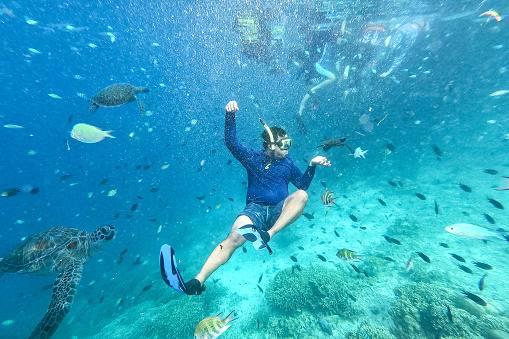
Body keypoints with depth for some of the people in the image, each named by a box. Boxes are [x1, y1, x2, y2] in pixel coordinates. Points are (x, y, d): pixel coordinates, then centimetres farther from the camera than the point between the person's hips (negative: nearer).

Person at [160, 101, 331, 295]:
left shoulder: (287, 162, 16)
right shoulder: (253, 156, 7)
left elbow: (303, 185, 19)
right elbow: (231, 143, -3)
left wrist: (312, 165, 5)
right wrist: (230, 115, -14)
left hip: (280, 212, 3)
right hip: (256, 209, -2)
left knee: (302, 196, -26)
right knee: (234, 237, -28)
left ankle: (267, 235, -34)